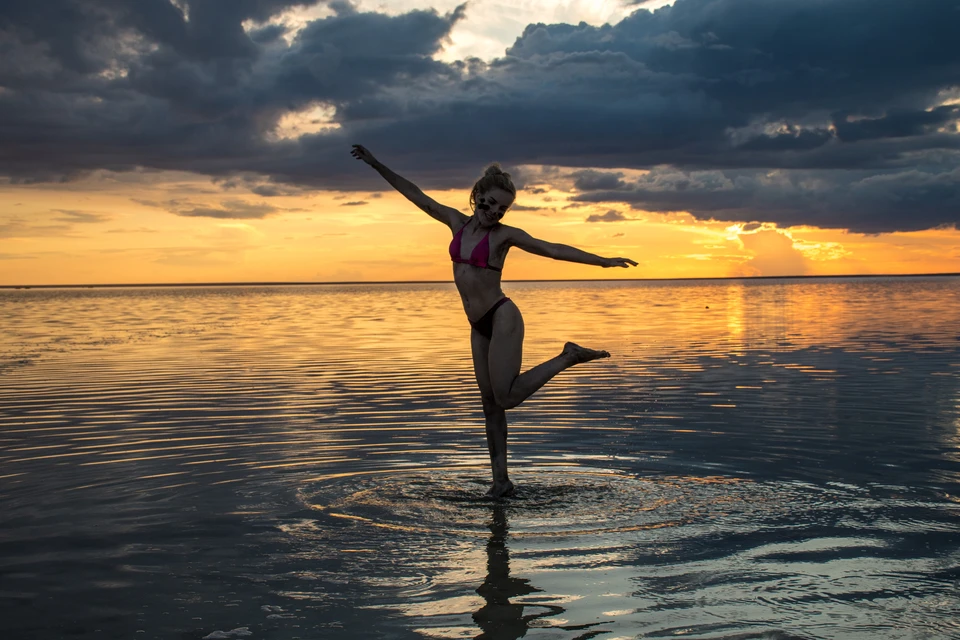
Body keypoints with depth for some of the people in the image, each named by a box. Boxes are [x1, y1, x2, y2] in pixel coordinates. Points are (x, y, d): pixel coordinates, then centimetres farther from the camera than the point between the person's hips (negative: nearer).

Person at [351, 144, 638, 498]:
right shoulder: (457, 222, 6)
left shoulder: (504, 234, -8)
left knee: (506, 397, -11)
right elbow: (416, 195, 11)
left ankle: (568, 357, 5)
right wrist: (376, 164, 12)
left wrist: (602, 260, -19)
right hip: (479, 326, 6)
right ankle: (500, 478, 10)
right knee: (490, 401, 6)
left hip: (502, 318, -6)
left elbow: (553, 249, -12)